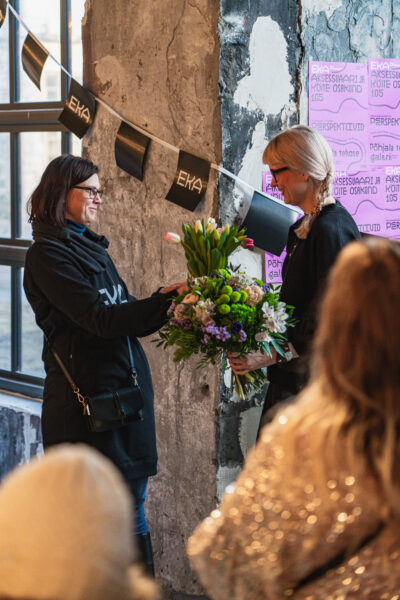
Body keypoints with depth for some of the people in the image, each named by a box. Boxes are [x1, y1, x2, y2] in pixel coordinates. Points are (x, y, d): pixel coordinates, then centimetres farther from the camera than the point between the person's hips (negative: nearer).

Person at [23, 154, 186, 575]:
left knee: (132, 506, 10)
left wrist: (165, 300, -4)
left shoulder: (91, 247, 17)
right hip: (89, 394, -8)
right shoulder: (47, 255, -10)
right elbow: (101, 318, -19)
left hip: (126, 386, 8)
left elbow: (127, 317, 14)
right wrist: (167, 301, -22)